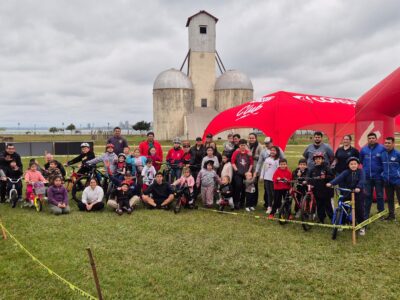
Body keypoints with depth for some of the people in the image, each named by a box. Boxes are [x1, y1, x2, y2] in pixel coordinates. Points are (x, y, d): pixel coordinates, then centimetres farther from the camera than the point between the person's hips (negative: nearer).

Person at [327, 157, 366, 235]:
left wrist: (358, 187, -42)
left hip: (358, 193, -1)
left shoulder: (360, 172, -6)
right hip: (347, 193, 2)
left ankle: (362, 227, 16)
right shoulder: (346, 172, -5)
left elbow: (362, 180, -21)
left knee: (359, 210, 1)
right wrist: (331, 183, -38)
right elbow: (339, 177, -21)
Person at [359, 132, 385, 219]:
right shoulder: (363, 149, 2)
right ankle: (365, 215, 17)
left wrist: (382, 169, -7)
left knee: (379, 196, 7)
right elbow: (360, 160, 15)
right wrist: (366, 167, 10)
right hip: (367, 177, 3)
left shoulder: (382, 148, -9)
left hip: (378, 176, -3)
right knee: (367, 196, 10)